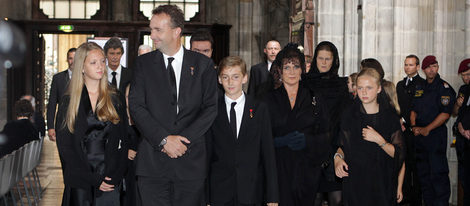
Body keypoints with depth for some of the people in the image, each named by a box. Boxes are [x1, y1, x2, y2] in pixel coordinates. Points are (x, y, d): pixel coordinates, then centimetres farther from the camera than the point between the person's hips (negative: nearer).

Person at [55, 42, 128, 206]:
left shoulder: (114, 99, 7)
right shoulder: (68, 102, 3)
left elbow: (122, 141, 6)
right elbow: (64, 146, -2)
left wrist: (114, 177, -8)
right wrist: (93, 179, -10)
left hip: (109, 181, 1)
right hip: (79, 182, -1)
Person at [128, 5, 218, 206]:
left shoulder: (203, 64, 5)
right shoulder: (143, 63, 7)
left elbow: (211, 108, 1)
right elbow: (136, 106, -1)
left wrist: (184, 139, -11)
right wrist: (164, 139, -12)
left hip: (191, 161, 0)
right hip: (152, 161, 0)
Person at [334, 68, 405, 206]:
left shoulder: (390, 116, -2)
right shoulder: (349, 115, 0)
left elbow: (398, 154, -5)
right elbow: (342, 145, 11)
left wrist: (379, 140, -19)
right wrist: (338, 157, -10)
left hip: (382, 183, 0)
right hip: (354, 183, 1)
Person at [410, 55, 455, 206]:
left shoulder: (444, 87, -6)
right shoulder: (420, 88, 15)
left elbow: (445, 113, -13)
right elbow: (414, 110, 17)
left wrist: (427, 129, -15)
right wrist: (414, 126, -1)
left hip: (436, 135, -7)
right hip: (419, 136, 7)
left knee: (438, 174, -8)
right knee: (423, 173, 11)